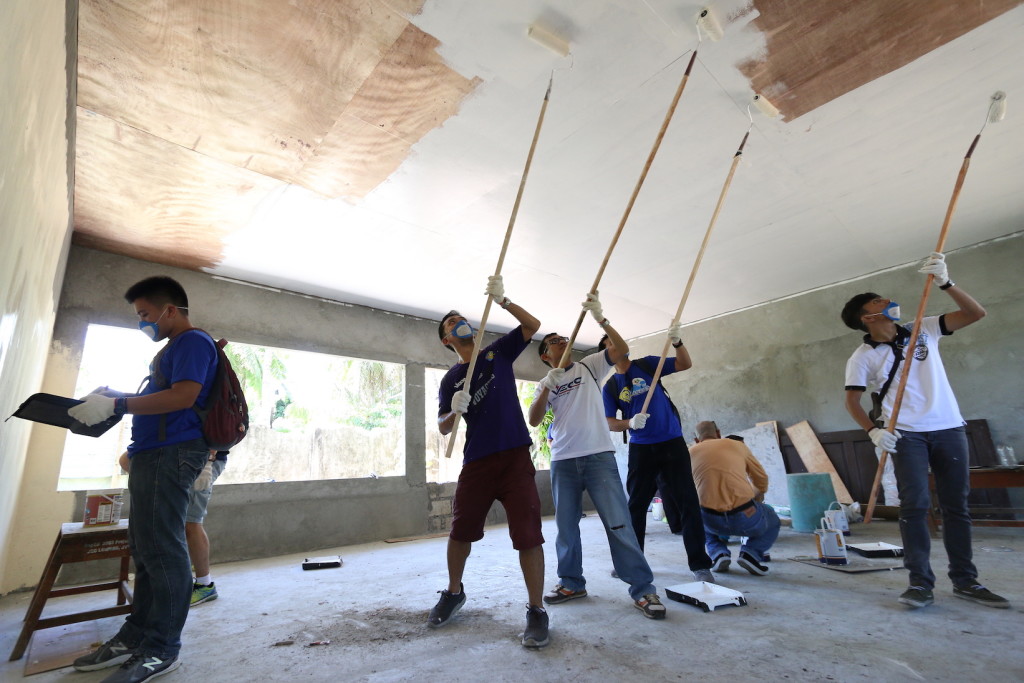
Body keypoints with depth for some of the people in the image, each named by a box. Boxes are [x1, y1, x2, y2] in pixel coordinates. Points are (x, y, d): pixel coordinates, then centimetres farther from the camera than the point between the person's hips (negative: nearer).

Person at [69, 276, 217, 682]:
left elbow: (184, 395, -21)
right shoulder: (172, 348, 24)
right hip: (153, 454, 11)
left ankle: (162, 649, 1)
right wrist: (112, 400, 13)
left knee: (163, 549, -7)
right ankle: (136, 635, 24)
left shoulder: (193, 341, -8)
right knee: (145, 548, 14)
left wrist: (116, 405, -17)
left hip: (172, 453, -11)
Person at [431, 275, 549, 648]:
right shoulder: (450, 379, 9)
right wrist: (454, 410, -16)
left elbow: (533, 325, -2)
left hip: (515, 456, -2)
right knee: (460, 530, 12)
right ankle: (454, 592, 37)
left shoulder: (498, 352, 7)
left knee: (527, 533, -5)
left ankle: (536, 611, 10)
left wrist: (502, 300, -14)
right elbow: (443, 428, 7)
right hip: (476, 462, 2)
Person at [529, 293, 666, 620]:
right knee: (566, 525, 10)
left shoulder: (589, 365, 8)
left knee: (618, 523, -4)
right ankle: (572, 583, 26)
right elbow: (534, 420, -1)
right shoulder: (544, 384, 13)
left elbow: (622, 348, -6)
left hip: (599, 455, -3)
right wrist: (547, 388, -15)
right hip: (562, 461, 3)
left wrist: (600, 318, -17)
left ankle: (643, 589, 6)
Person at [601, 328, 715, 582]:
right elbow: (609, 423, 1)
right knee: (636, 505, 11)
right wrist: (630, 423, -19)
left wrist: (676, 342, -23)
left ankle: (700, 564, 11)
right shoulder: (610, 386, 5)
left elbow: (685, 364, -4)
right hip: (640, 448, 2)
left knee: (687, 502, -1)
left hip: (672, 442, -1)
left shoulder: (647, 364, 3)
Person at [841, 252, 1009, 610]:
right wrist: (873, 430, -19)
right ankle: (920, 582, -2)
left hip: (949, 428, 4)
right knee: (914, 504, -8)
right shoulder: (863, 357, -4)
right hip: (906, 434, -3)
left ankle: (965, 580, 20)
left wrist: (945, 282, -11)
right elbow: (852, 399, -4)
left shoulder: (924, 330, 7)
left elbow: (975, 313, 1)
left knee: (956, 505, 9)